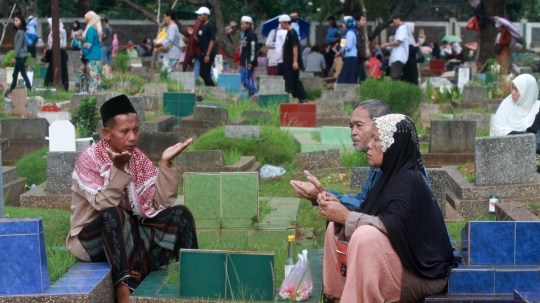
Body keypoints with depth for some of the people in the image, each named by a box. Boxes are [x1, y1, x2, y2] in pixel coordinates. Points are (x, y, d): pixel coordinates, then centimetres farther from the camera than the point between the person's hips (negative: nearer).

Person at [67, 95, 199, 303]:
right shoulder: (89, 159, -14)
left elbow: (162, 203, -8)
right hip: (93, 238, -5)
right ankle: (123, 286, -43)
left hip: (131, 232, 5)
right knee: (113, 214, -37)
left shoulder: (138, 158, 1)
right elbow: (105, 206, -26)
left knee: (180, 214, -14)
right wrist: (118, 169, -36)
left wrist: (166, 163, -18)